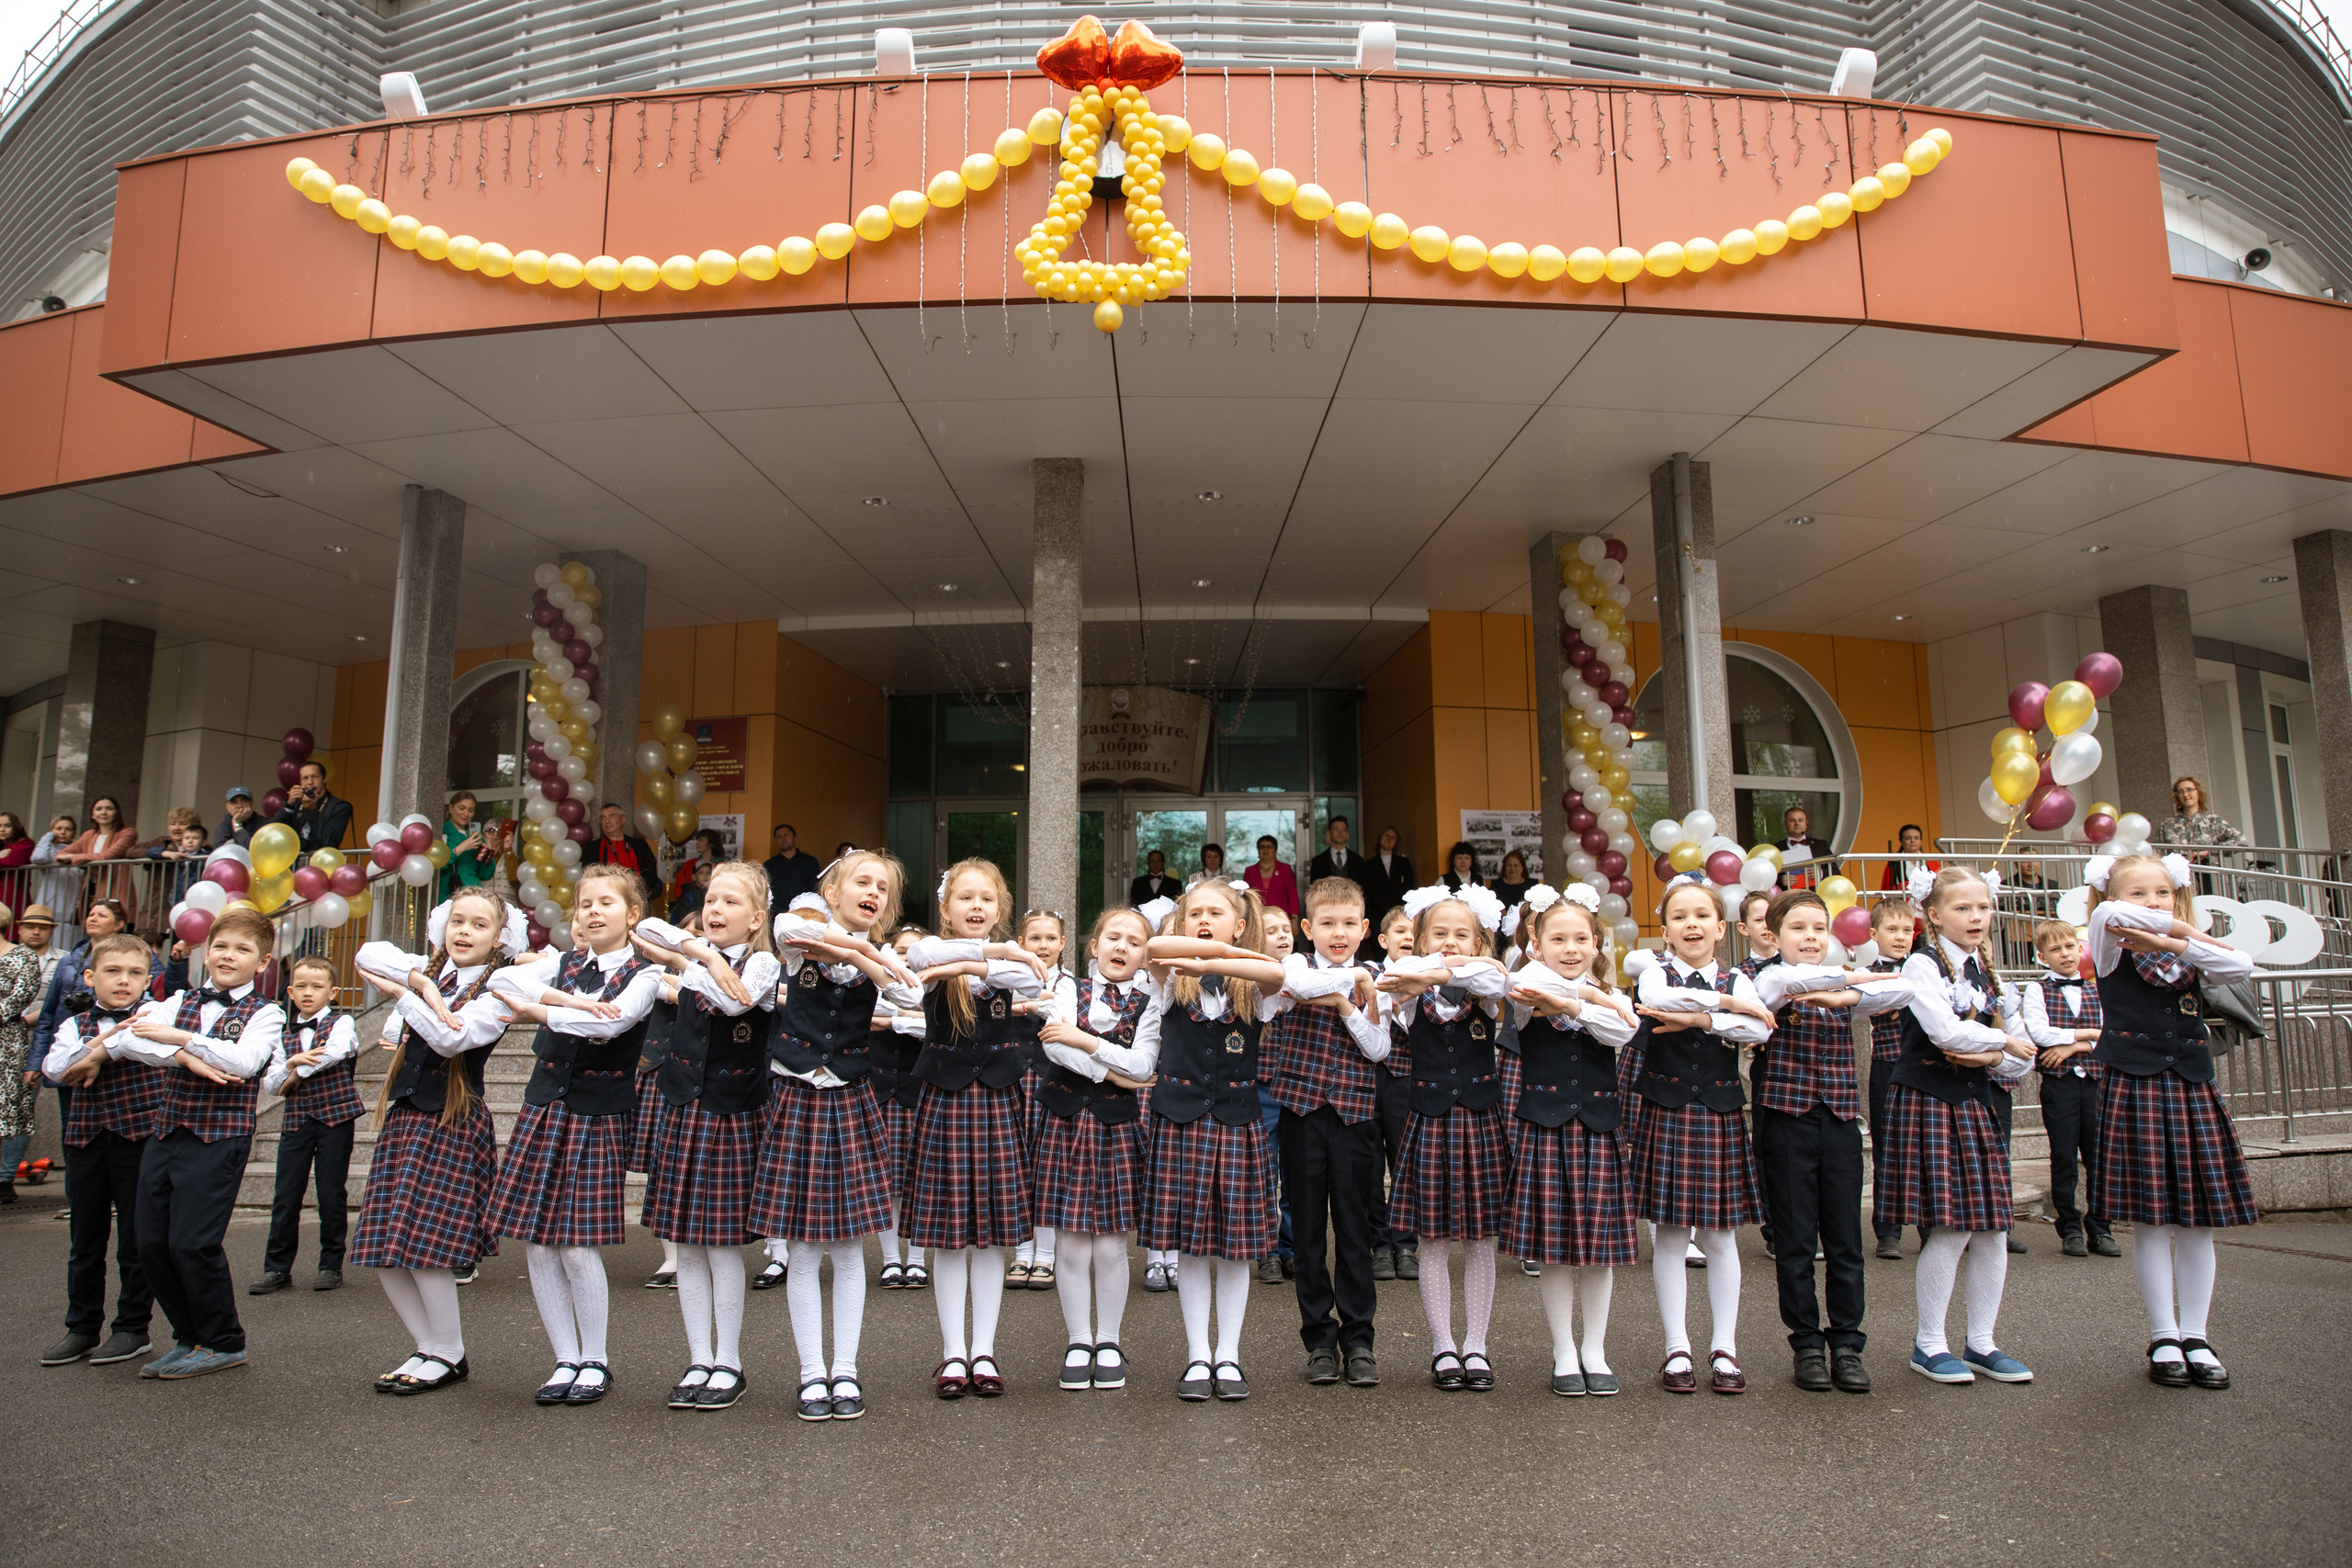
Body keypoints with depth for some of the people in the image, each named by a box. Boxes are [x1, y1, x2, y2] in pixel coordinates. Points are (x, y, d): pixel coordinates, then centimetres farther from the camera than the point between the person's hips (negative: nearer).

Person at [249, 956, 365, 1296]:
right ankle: (277, 1268, 13)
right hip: (296, 1118, 4)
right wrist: (292, 1062, -12)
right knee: (286, 1195, 4)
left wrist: (297, 1074, -12)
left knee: (332, 1193, 1)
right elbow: (267, 1084, 7)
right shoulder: (284, 1034, 12)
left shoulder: (341, 1023, -1)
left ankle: (331, 1265, 12)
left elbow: (336, 1051, -23)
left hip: (335, 1115, -4)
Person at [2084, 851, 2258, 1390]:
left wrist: (2178, 944, -17)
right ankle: (2164, 1339, 10)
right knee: (2149, 1217, 0)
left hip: (2191, 1085, 4)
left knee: (2198, 1217, 4)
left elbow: (2241, 966, -7)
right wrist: (2183, 927, -10)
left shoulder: (2189, 953, 12)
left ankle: (2195, 1337, 14)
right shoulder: (2112, 946, 2)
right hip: (2133, 1086, -3)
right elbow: (2110, 914, -20)